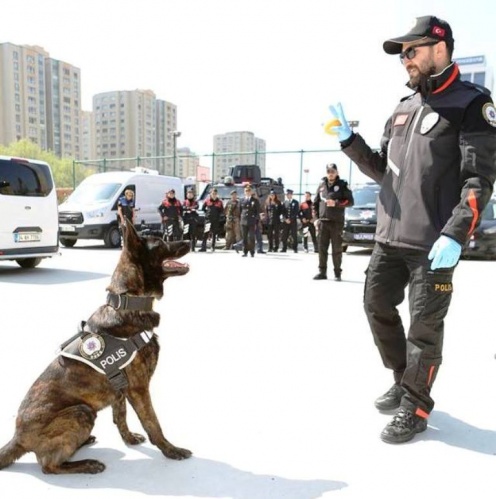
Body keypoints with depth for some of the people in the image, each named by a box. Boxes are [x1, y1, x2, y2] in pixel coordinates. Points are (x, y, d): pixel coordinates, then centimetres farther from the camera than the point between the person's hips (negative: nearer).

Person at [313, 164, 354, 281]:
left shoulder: (342, 185, 1)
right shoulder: (321, 185, 12)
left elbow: (350, 201, -3)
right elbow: (316, 202, 19)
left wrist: (336, 203, -16)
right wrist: (317, 216, 11)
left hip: (337, 221, -3)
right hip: (323, 221, 3)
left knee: (337, 249, 0)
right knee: (322, 248, 3)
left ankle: (337, 273, 7)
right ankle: (322, 272, 10)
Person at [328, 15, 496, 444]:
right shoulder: (403, 109, 17)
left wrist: (454, 234, -22)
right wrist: (349, 141, 6)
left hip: (434, 242, -7)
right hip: (390, 236, 7)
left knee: (424, 325, 0)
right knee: (377, 304, 13)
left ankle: (415, 408, 18)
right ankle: (404, 380, 33)